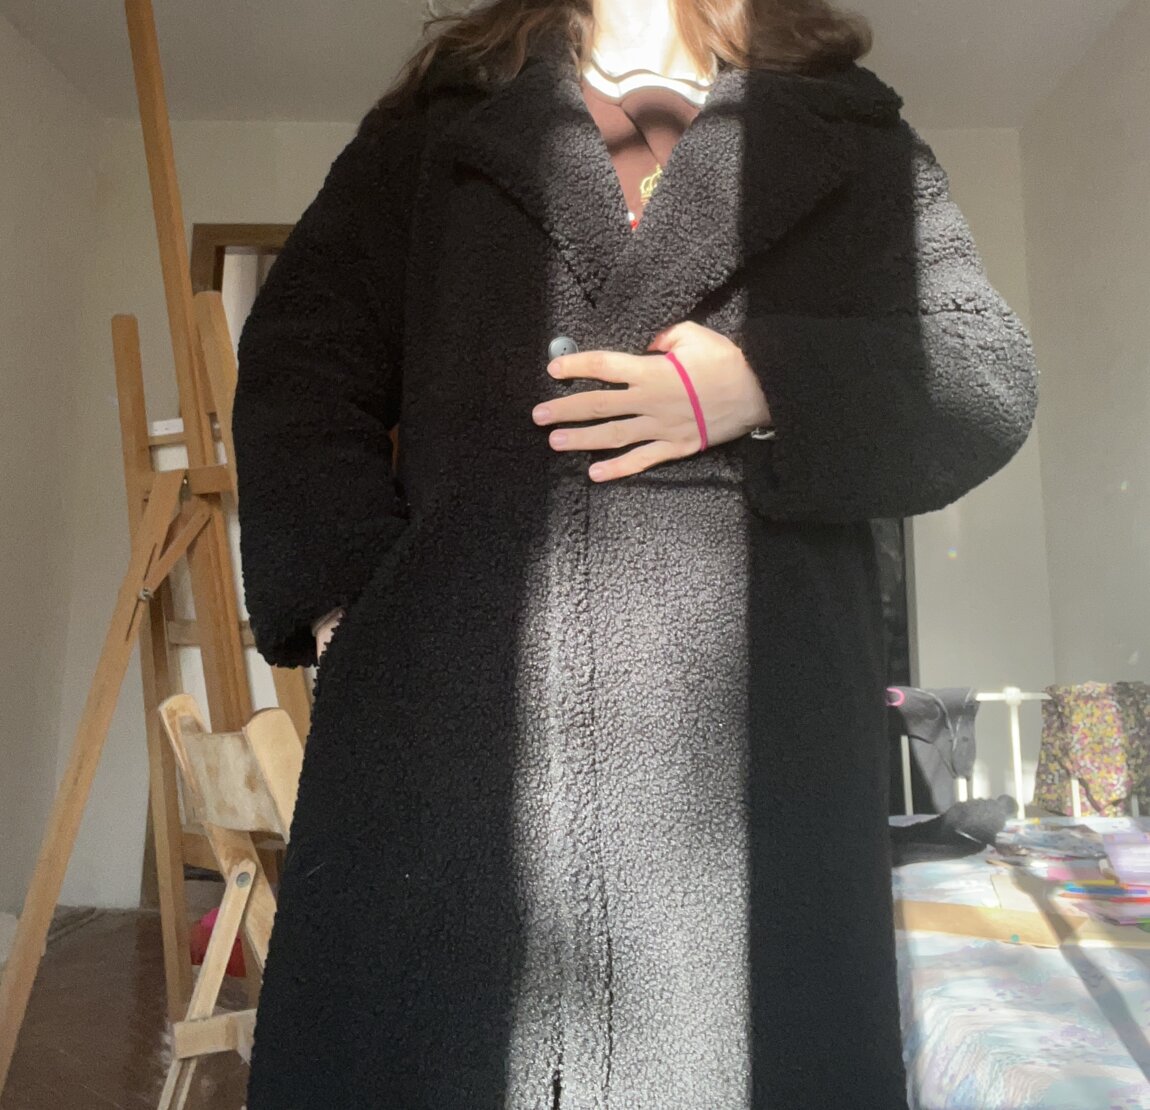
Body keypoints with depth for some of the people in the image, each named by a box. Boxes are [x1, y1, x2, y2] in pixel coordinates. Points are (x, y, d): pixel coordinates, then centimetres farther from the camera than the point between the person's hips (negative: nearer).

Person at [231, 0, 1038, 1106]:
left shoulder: (853, 139, 20)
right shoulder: (432, 129, 20)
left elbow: (991, 377, 11)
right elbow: (299, 361, 12)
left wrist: (770, 386, -7)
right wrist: (343, 589, -4)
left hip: (741, 726, 1)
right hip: (445, 714, 1)